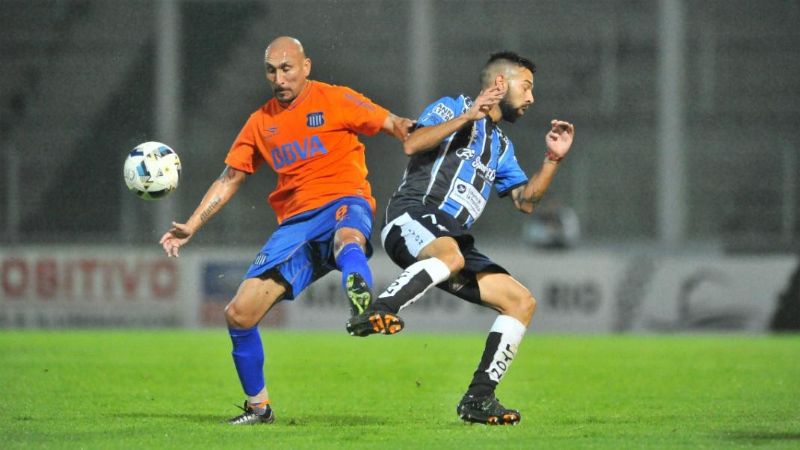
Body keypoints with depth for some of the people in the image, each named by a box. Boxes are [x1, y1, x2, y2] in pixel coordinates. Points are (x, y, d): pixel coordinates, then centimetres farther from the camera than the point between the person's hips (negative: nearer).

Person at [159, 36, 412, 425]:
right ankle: (258, 407, 13)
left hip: (344, 203, -5)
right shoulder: (261, 123, 18)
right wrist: (190, 227, 14)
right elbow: (228, 180, 22)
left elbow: (394, 126, 4)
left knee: (347, 237, -45)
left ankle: (360, 295, -78)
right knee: (239, 314, -4)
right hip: (296, 223, 5)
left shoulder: (335, 100, 5)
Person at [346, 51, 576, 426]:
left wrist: (553, 159, 13)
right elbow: (412, 144, -11)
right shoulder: (452, 108, 7)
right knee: (450, 255, -42)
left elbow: (525, 201, 24)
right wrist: (467, 117, -15)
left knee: (522, 301, -1)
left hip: (453, 237, 8)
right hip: (412, 217, -8)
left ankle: (478, 399, 0)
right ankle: (375, 315, -47)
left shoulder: (502, 146, 30)